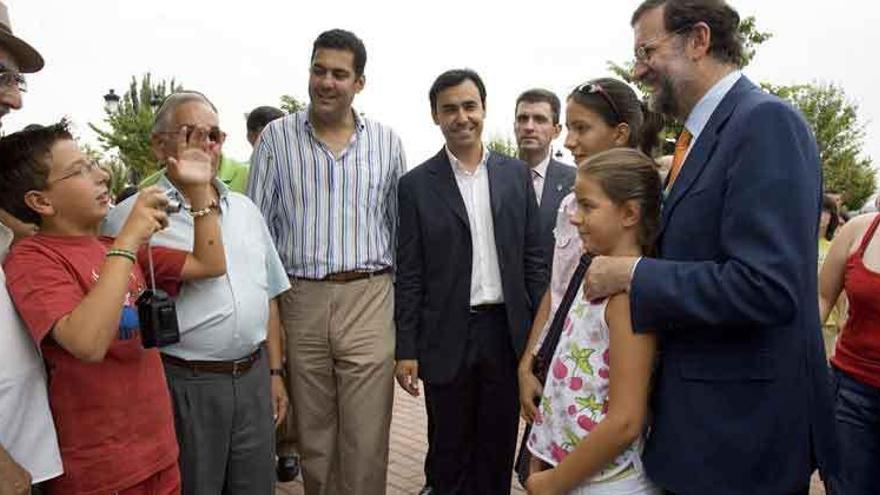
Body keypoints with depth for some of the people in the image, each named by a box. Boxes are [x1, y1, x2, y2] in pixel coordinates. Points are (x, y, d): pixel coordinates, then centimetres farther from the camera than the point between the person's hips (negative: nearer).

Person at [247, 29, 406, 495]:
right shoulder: (276, 137, 3)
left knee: (366, 443, 3)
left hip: (369, 300, 0)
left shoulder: (387, 141, 5)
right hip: (300, 300, 1)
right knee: (312, 438, 15)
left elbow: (400, 225, 10)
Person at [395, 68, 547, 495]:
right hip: (447, 336, -2)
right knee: (450, 453, 14)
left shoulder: (516, 174, 5)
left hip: (507, 330, 2)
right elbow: (409, 275, -2)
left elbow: (532, 259, 6)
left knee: (499, 449, 15)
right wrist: (406, 349, -5)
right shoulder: (416, 184, -2)